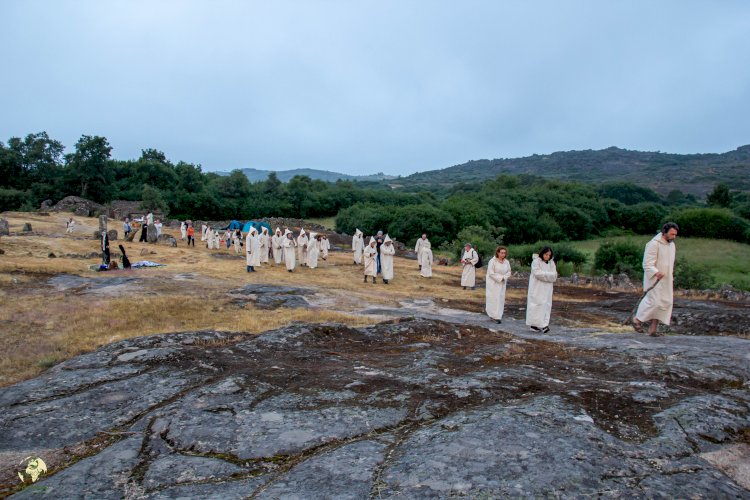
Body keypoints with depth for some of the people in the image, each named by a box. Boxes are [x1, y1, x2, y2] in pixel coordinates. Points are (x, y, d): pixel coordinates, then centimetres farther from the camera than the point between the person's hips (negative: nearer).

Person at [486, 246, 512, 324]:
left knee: (501, 299, 5)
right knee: (493, 299, -3)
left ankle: (498, 316, 14)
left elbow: (509, 272, 8)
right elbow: (491, 273, -16)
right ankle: (494, 315, 6)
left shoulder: (506, 262, 2)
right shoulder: (492, 261, -13)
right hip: (493, 283, -5)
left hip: (502, 284, 5)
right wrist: (499, 278, -17)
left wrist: (504, 277, -10)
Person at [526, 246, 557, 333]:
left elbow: (554, 276, 1)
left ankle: (544, 324, 5)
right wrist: (549, 275, -10)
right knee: (537, 305, -7)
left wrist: (544, 275, -13)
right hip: (537, 288, -5)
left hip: (547, 288, 5)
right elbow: (538, 273, -18)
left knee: (546, 306, 2)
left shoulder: (551, 263, 8)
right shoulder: (536, 261, -7)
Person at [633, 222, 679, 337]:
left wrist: (671, 277, 23)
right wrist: (656, 272, -35)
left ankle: (653, 328, 9)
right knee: (654, 301, -12)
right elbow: (647, 264, -19)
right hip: (654, 279, -8)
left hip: (666, 280, 8)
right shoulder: (654, 244, -15)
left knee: (666, 303, 3)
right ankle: (637, 320, 9)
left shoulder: (672, 245, 12)